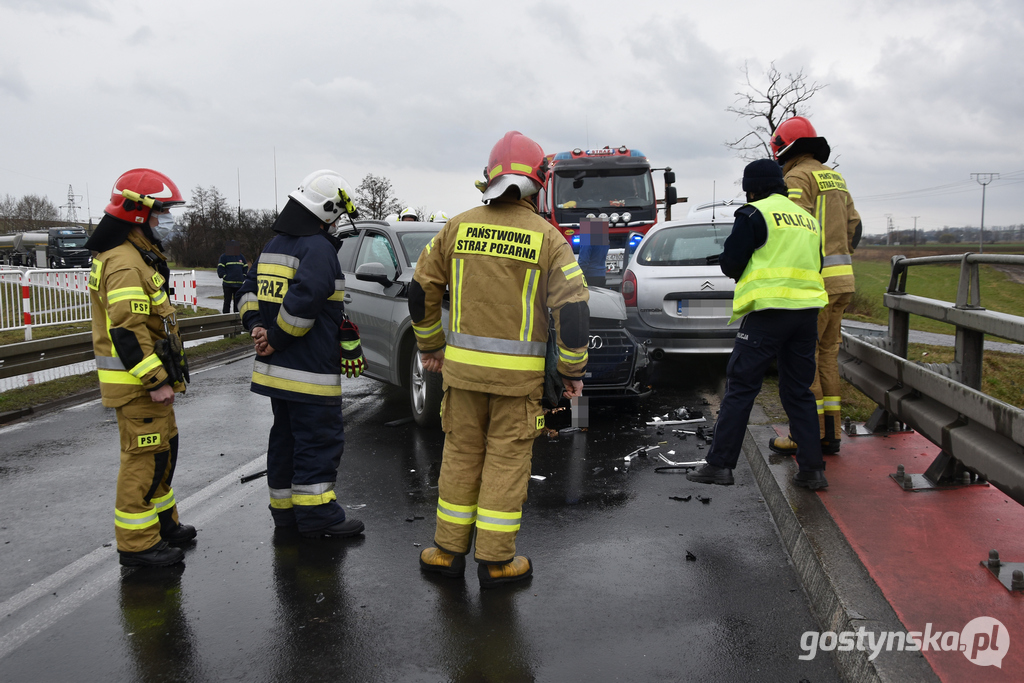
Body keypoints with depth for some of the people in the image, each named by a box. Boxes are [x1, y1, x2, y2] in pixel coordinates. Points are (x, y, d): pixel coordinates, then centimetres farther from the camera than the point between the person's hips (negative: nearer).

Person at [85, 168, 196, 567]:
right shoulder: (125, 264, -19)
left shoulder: (139, 256, 16)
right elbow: (127, 330, -26)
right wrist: (156, 381, -24)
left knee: (163, 450, 19)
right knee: (144, 457, -4)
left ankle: (162, 522, 32)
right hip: (137, 381, -11)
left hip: (149, 377, 11)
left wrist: (163, 376, 24)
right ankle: (137, 543, 6)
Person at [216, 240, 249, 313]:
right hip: (228, 284, -4)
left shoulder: (241, 256, 15)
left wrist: (243, 277, 7)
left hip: (239, 283, 4)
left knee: (237, 302, 9)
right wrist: (225, 277, -14)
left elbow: (246, 267, 19)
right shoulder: (224, 257, 1)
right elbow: (220, 269, -5)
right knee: (227, 302, -2)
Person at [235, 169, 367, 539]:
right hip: (309, 373, -9)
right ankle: (317, 515, 3)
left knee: (286, 436, 17)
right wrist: (276, 341, -15)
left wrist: (257, 327, 3)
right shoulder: (319, 248, -16)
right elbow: (302, 301, -26)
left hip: (275, 370, 9)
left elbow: (248, 289, 16)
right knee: (320, 440, -1)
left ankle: (285, 509, 26)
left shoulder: (274, 245, 14)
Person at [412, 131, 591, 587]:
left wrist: (430, 344, 19)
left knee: (461, 455, 14)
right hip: (519, 374, -2)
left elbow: (422, 289, 7)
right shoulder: (547, 238, -7)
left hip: (463, 364, 3)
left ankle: (449, 551, 24)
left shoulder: (459, 227, 2)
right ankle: (495, 561, 16)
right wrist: (573, 370, -2)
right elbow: (573, 308, -12)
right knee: (506, 460, 7)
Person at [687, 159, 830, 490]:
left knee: (740, 388, -2)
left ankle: (720, 463, 0)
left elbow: (731, 263, -7)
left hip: (769, 312, -7)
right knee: (799, 391, 12)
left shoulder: (754, 214, -4)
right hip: (806, 312, 7)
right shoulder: (807, 218, 18)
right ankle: (812, 469, 11)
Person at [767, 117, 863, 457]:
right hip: (841, 279, 9)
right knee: (826, 354, 12)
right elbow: (854, 228, 20)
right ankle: (830, 433, 15)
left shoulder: (797, 177, -9)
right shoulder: (835, 177, 18)